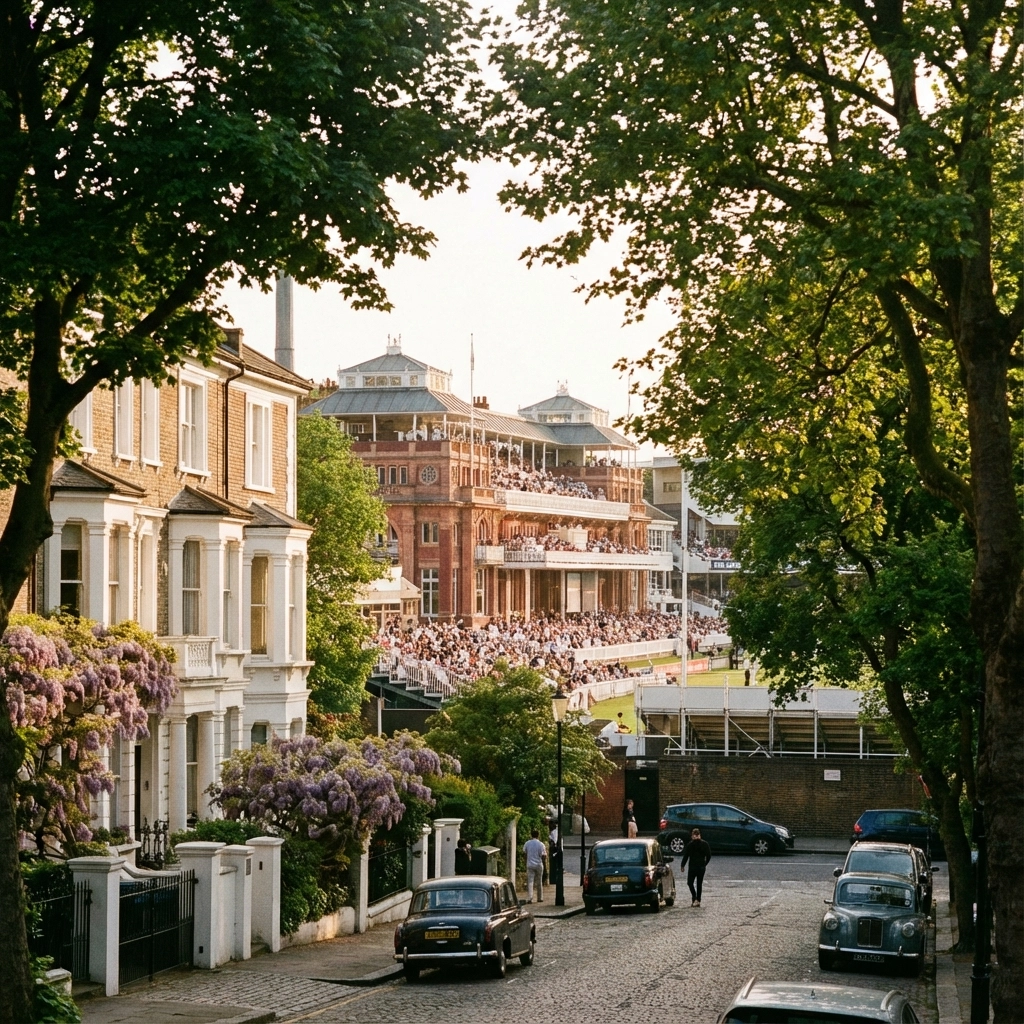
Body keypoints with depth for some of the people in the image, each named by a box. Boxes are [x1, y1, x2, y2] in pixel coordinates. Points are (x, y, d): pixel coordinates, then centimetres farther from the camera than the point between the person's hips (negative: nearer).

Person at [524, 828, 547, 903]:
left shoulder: (527, 843, -3)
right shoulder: (541, 844, -8)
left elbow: (524, 852, 7)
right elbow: (543, 855, -6)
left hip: (530, 865, 0)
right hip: (539, 865, 0)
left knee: (530, 882, -2)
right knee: (539, 882, 12)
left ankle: (529, 898, -15)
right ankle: (540, 898, 20)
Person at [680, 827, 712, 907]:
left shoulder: (690, 844, -9)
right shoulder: (704, 844, 2)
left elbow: (686, 855, -8)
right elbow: (709, 855, 6)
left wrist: (682, 865, 1)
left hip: (693, 867, -4)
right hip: (702, 867, 4)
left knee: (690, 882, 7)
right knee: (699, 884, 13)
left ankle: (695, 899, -10)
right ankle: (698, 901, 13)